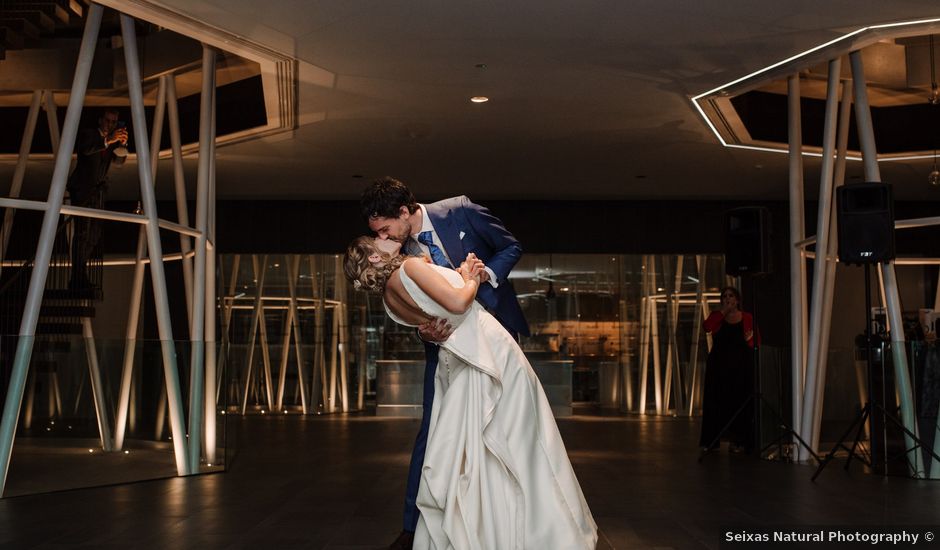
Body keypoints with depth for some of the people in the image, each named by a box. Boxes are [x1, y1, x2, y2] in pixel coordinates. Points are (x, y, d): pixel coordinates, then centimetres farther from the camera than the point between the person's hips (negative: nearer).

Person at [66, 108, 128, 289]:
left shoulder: (113, 140, 12)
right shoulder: (88, 134, -5)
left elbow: (120, 160, 1)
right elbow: (85, 149, -26)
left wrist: (122, 143, -16)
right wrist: (108, 141, -36)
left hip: (98, 190, 7)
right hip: (81, 188, -7)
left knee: (94, 233, 9)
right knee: (82, 232, -13)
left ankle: (79, 271, 23)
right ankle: (78, 279, -13)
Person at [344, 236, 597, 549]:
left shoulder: (389, 298, 9)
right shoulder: (409, 266, -13)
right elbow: (457, 303, -20)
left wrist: (466, 276, 7)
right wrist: (471, 281, 0)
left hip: (459, 363, 7)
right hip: (490, 351, -7)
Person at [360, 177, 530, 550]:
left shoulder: (459, 211, -14)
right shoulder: (399, 253, -6)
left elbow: (512, 247, -3)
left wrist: (487, 272, -21)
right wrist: (426, 331, -24)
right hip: (447, 338, 1)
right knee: (432, 428, -2)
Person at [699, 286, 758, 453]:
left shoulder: (747, 318, 5)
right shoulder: (717, 316, 8)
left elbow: (756, 342, 9)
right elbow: (707, 327, -14)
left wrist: (749, 339, -13)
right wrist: (723, 312, -11)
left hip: (741, 366, -1)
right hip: (719, 366, 1)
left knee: (739, 402, 0)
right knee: (717, 401, 2)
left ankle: (739, 440, 7)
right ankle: (711, 440, 8)